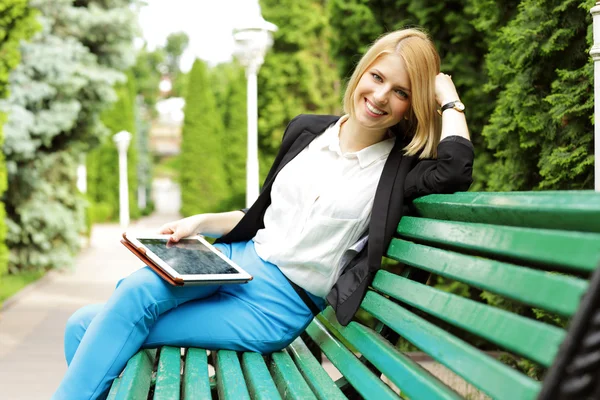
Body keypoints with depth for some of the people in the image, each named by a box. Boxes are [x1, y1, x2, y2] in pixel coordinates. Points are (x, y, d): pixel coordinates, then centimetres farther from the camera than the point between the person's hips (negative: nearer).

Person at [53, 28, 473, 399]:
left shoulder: (399, 166, -5)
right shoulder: (307, 131, 9)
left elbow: (456, 169, -29)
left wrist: (449, 97, -13)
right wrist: (200, 222, 4)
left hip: (280, 306, -5)